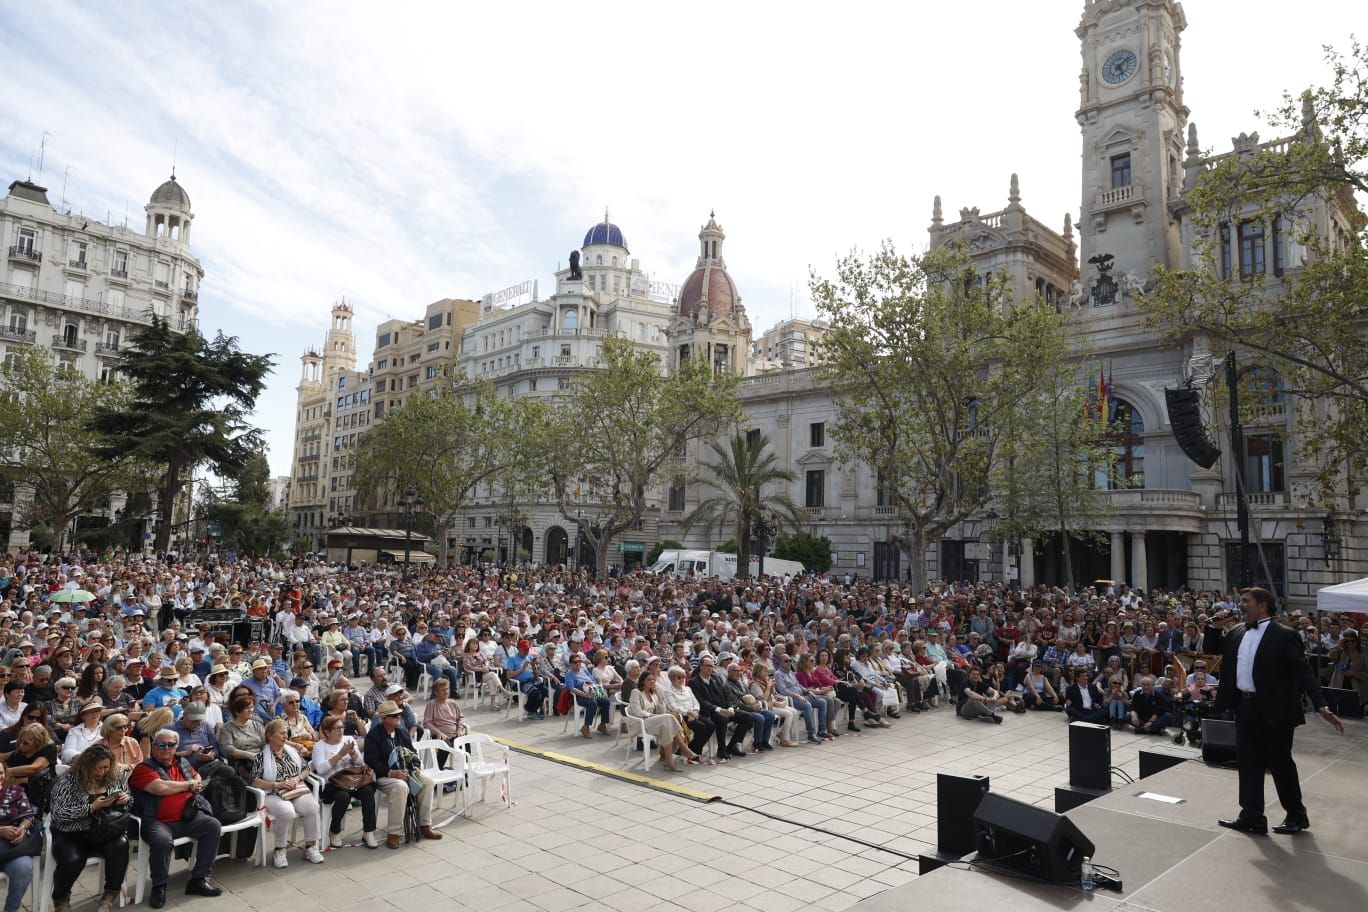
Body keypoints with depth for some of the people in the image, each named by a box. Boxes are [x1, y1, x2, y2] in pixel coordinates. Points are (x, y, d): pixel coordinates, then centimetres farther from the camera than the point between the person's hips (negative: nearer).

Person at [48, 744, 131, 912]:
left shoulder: (115, 777, 3)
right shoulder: (68, 780, -10)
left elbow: (129, 801, 15)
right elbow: (58, 813, -15)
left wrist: (125, 798, -9)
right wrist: (92, 807, -23)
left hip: (106, 832, 2)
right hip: (72, 834, -2)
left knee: (121, 845, -29)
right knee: (72, 860, -32)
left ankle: (111, 894, -5)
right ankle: (60, 898, 4)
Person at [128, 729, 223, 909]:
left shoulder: (182, 764, 15)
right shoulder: (144, 768, -6)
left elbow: (197, 777, 31)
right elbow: (161, 788, -22)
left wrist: (198, 784, 5)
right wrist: (188, 784, -6)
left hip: (186, 818, 6)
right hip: (157, 821, -6)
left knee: (213, 826, -12)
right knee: (162, 841, -35)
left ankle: (198, 879, -3)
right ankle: (159, 886, -8)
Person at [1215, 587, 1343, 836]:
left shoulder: (1284, 635, -10)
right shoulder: (1236, 634, 9)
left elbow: (1303, 672, -13)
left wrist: (1321, 706, -20)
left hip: (1273, 710, -6)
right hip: (1244, 706, 6)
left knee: (1280, 762, 8)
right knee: (1248, 762, 9)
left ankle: (1297, 816, 27)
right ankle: (1252, 817, 17)